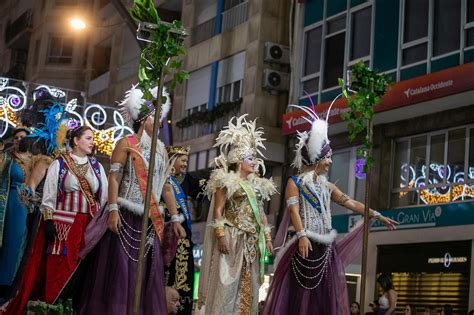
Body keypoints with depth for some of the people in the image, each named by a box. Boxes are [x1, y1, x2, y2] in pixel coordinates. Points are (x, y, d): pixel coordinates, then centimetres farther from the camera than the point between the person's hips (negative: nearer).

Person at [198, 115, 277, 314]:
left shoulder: (257, 184, 17)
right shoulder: (227, 181, -3)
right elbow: (217, 211, -9)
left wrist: (267, 237, 13)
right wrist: (221, 235, -18)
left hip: (252, 242, 7)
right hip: (232, 238, -7)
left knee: (248, 287, 6)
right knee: (226, 284, -8)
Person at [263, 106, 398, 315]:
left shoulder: (327, 186, 17)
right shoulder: (295, 182, 1)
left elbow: (351, 203, 16)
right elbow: (293, 209, -12)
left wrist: (377, 215, 10)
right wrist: (301, 235, -26)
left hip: (325, 248, 6)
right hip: (305, 245, -6)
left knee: (324, 295, 3)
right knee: (300, 294, -8)